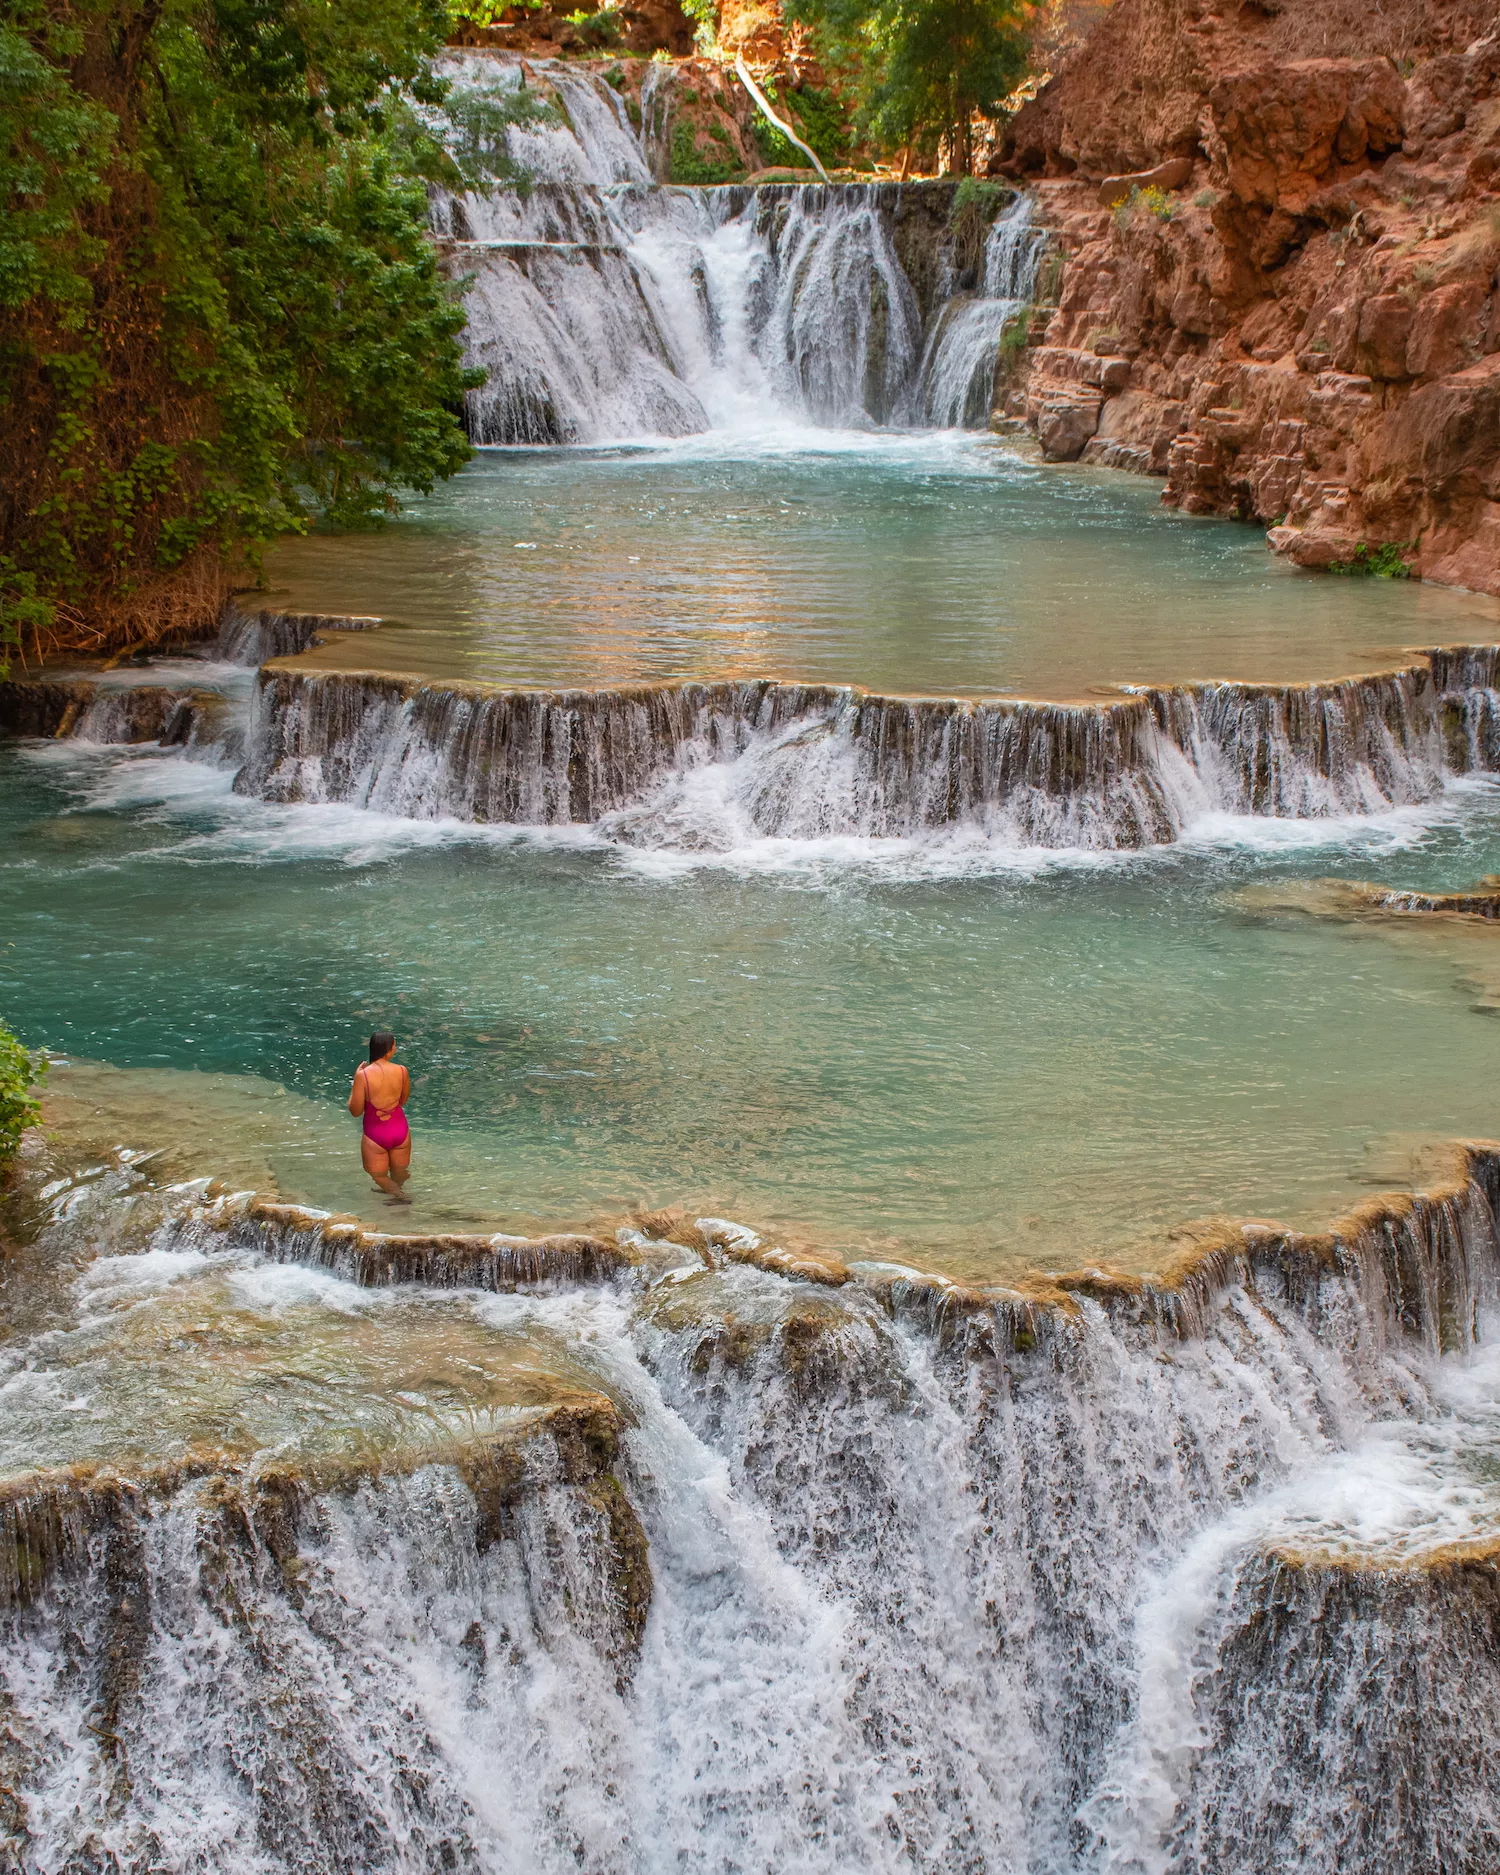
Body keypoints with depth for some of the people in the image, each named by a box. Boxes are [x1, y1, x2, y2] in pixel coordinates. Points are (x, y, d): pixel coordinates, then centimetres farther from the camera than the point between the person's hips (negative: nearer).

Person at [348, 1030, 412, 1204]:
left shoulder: (363, 1075, -21)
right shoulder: (401, 1071, -12)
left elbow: (355, 1111, -12)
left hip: (375, 1134, -3)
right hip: (400, 1130, 3)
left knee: (379, 1176, 13)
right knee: (399, 1174, 27)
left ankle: (397, 1194, -5)